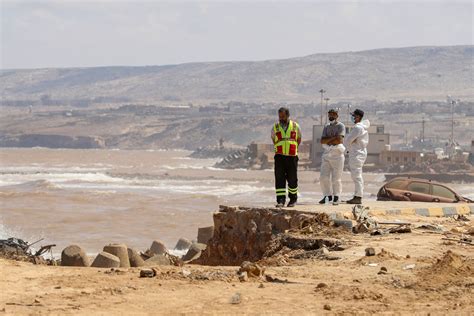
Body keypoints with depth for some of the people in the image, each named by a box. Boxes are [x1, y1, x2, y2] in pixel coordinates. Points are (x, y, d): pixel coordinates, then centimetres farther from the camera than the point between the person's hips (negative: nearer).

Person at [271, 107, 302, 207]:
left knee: (292, 179, 6)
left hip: (292, 156, 0)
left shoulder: (295, 126, 5)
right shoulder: (275, 127, 7)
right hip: (279, 156, 0)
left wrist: (292, 149, 9)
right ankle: (280, 200, -10)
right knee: (279, 178, -9)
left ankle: (293, 199, 22)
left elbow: (299, 139, 16)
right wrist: (280, 149, 12)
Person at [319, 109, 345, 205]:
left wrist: (328, 141, -4)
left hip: (337, 155, -5)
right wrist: (333, 138, -10)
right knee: (324, 177, 2)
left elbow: (339, 140, -16)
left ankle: (336, 197, 6)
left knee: (336, 178, -4)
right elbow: (322, 141, 4)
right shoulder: (326, 126, 16)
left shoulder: (340, 126, -1)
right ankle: (328, 196, 15)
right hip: (326, 154, 6)